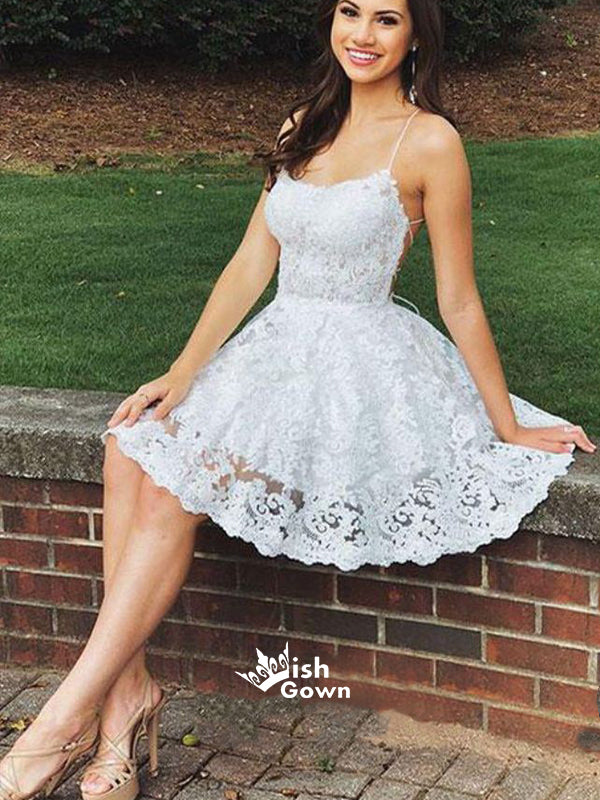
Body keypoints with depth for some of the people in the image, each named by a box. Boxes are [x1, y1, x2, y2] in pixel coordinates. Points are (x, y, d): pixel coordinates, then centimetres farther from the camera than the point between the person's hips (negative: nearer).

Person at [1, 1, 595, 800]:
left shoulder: (428, 142, -8)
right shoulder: (305, 128, 12)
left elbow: (460, 301, -4)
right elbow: (251, 263, 9)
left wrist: (510, 428, -1)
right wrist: (182, 374, -1)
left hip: (362, 367, -6)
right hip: (279, 349, 6)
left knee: (175, 484, -23)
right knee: (133, 450, -19)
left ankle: (72, 713, -15)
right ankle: (126, 689, -17)